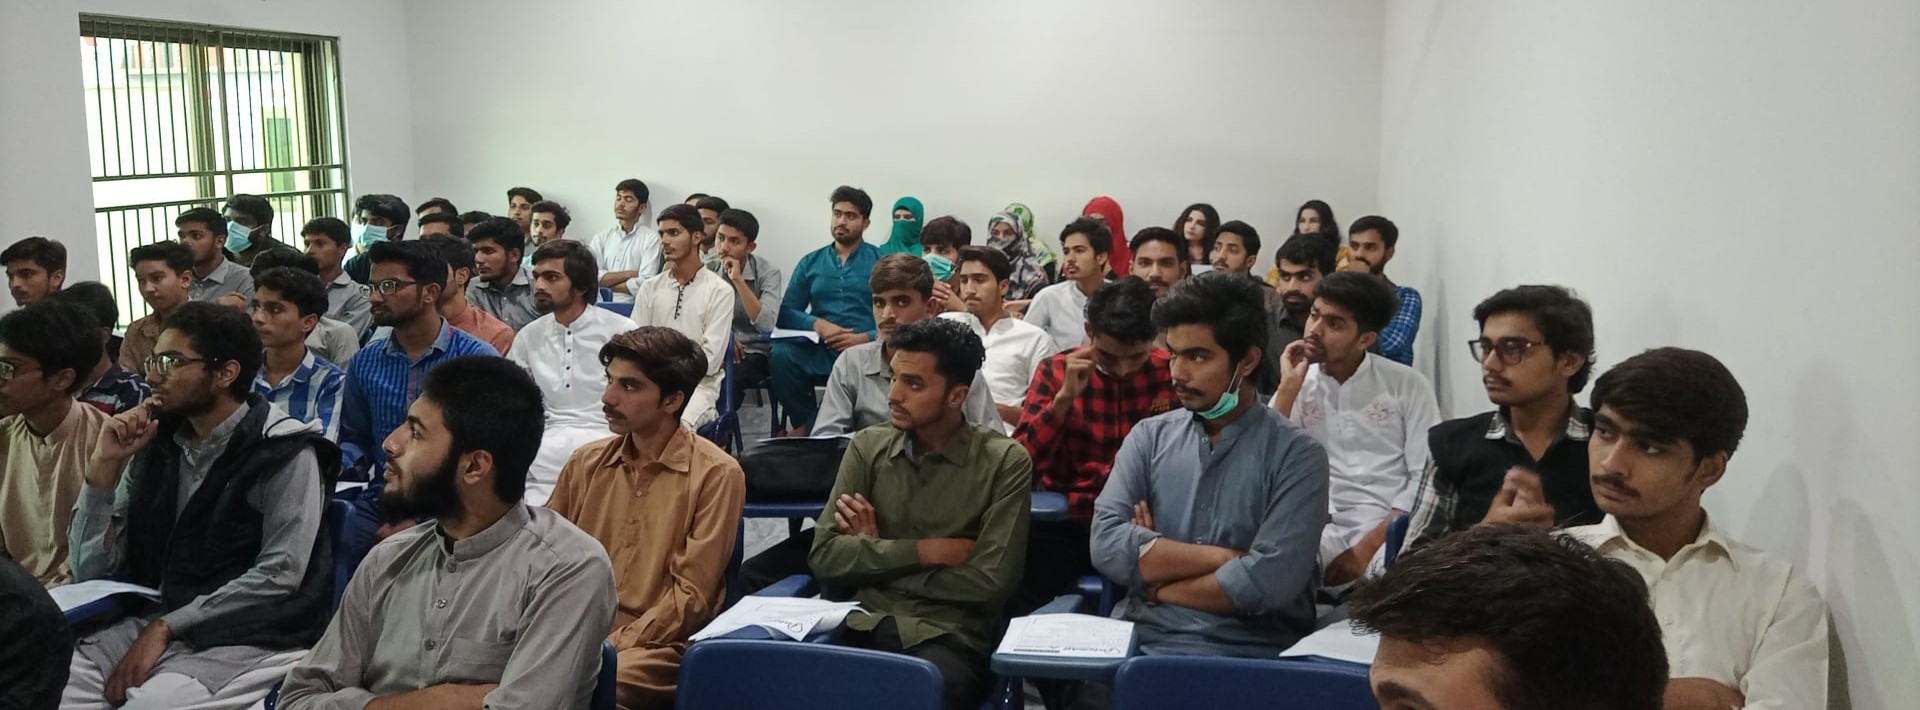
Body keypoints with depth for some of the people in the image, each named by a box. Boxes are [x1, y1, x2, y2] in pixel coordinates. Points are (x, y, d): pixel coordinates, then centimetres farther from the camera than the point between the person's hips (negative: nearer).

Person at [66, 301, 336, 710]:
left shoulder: (286, 453, -8)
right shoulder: (155, 447, 11)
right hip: (164, 626, 6)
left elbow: (279, 576, -16)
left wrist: (165, 627, -15)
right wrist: (105, 465, -2)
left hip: (257, 639, -6)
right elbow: (91, 571, 9)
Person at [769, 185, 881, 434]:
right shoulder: (810, 262, 18)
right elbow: (787, 312, 12)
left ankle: (810, 429, -15)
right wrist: (817, 324, -8)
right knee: (780, 354, -28)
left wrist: (866, 338, -15)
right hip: (819, 350, 2)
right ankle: (804, 421, -8)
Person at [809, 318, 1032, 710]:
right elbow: (824, 555, 2)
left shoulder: (1005, 462, -2)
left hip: (948, 636, -3)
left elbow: (989, 582, -8)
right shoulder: (867, 446, 9)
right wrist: (926, 551, -7)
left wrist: (876, 555, -3)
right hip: (863, 624, 3)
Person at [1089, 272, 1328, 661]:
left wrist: (1158, 587, -4)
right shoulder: (1148, 437, 8)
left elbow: (1269, 582, -15)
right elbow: (1107, 545, -6)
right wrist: (1225, 557, -11)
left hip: (1251, 656, -3)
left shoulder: (1297, 455, -3)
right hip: (1146, 644, 3)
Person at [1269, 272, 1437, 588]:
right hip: (1323, 532, 1)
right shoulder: (1297, 387, 9)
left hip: (1390, 534, -1)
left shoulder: (1408, 385, 2)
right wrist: (1289, 386, -7)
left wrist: (1367, 547, -14)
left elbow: (1425, 479, -4)